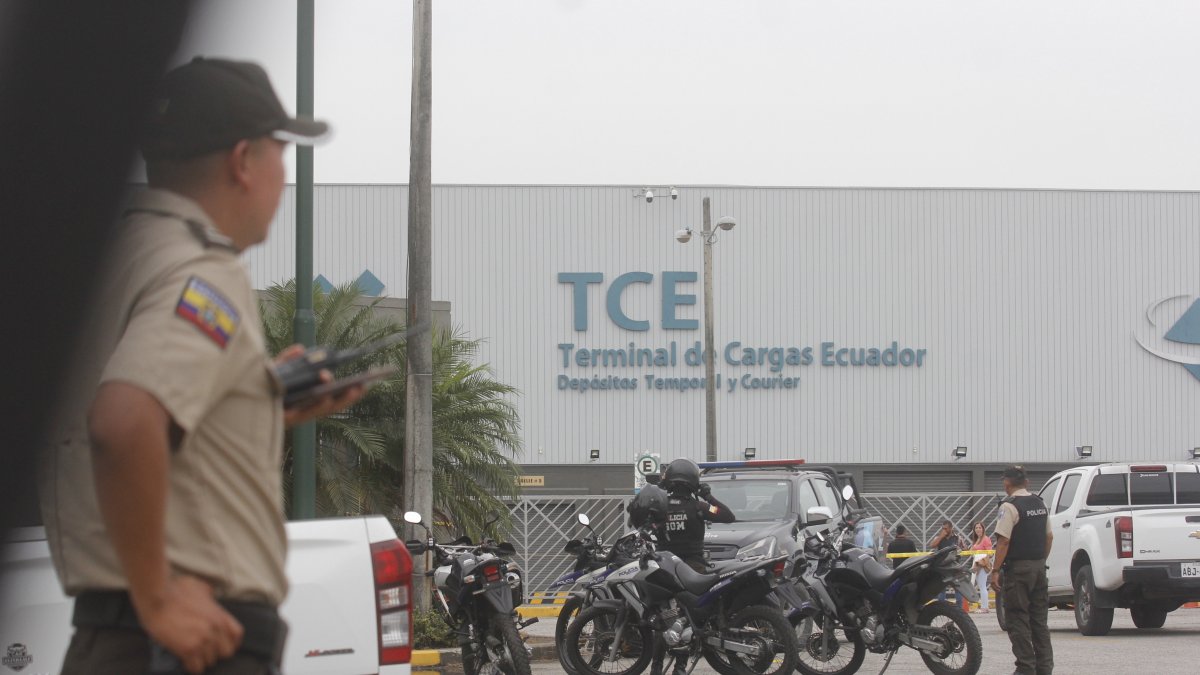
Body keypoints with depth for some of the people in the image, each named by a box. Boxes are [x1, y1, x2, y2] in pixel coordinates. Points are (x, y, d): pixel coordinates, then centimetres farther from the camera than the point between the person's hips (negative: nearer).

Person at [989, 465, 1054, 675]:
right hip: (1039, 567, 7)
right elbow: (1049, 537, 17)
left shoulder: (1010, 506, -13)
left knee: (1018, 620, -3)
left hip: (1018, 568, -7)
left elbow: (1003, 541, -18)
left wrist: (995, 570, -14)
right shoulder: (1040, 504, 11)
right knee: (1039, 620, 12)